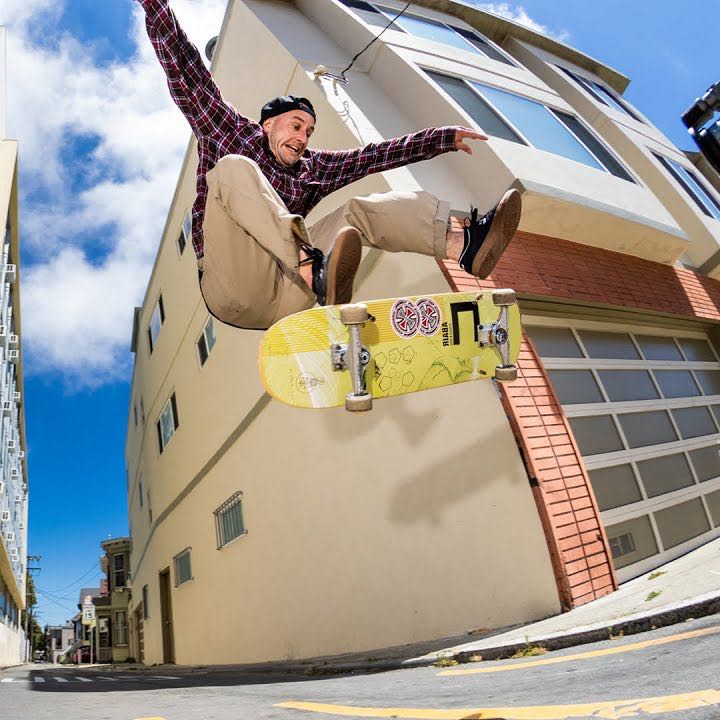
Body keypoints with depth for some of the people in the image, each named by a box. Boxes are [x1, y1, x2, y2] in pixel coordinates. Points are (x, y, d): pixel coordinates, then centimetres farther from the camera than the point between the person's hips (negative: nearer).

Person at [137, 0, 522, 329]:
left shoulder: (311, 168, 24)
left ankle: (464, 243, -28)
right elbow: (184, 69, 9)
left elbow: (375, 155, 21)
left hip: (288, 294, 4)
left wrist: (442, 138, 19)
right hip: (234, 290, -4)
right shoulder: (231, 134, 16)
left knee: (360, 210, -3)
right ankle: (314, 268, -44)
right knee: (233, 169, -20)